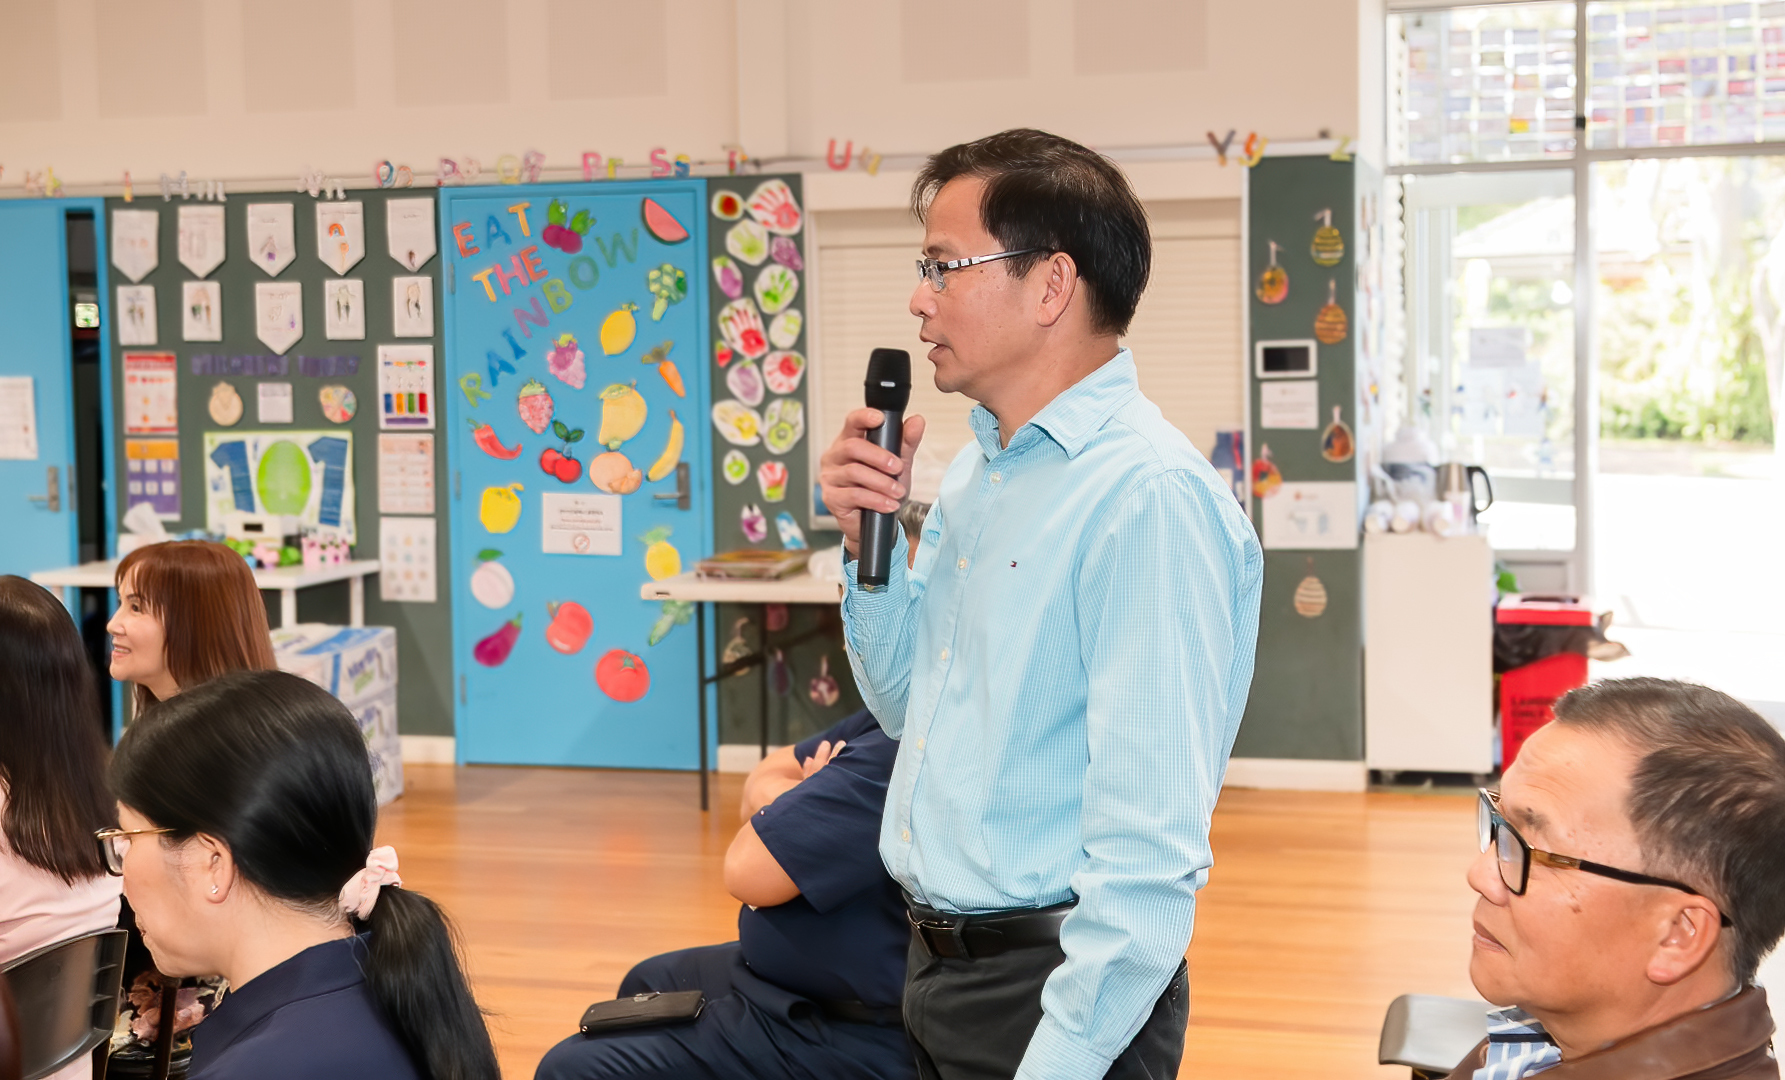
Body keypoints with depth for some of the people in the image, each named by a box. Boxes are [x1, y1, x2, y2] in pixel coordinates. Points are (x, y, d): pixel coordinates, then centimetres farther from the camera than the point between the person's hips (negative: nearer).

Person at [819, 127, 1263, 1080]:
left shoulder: (1149, 498, -21)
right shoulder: (974, 471, 7)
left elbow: (1149, 854, -24)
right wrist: (870, 544, 1)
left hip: (1056, 989, -8)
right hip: (937, 967, 9)